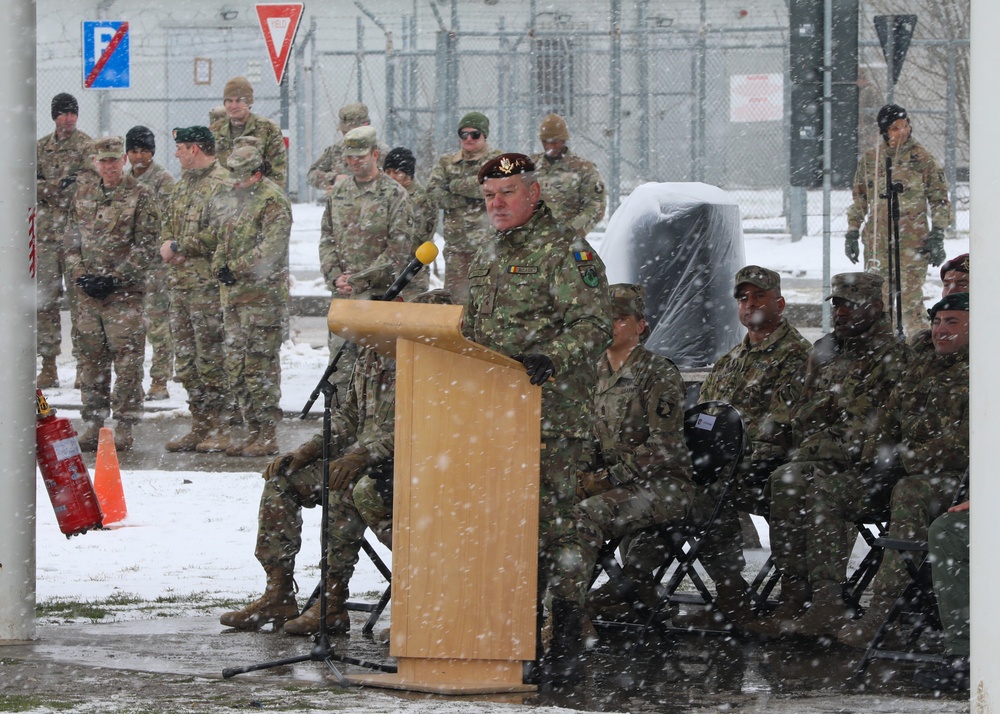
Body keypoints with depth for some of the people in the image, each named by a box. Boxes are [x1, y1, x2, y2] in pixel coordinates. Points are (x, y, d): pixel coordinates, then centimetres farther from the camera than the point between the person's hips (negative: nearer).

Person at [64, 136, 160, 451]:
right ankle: (94, 421, 15)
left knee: (127, 357, -5)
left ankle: (125, 424, 0)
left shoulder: (140, 195, -3)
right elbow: (72, 238, 15)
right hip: (87, 290, 5)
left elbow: (145, 244, -7)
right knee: (92, 357, 7)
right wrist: (80, 274, -1)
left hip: (125, 291, -5)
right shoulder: (83, 195, 13)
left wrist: (116, 277, -13)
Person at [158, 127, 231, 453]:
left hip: (209, 283, -9)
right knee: (186, 360, 11)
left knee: (211, 358, -7)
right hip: (180, 282, 9)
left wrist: (179, 246, -12)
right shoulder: (184, 184, 19)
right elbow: (169, 225, 26)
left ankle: (219, 431, -2)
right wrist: (166, 246, 3)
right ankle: (200, 428, 18)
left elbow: (219, 233, -20)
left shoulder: (221, 184, -11)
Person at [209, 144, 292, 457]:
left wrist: (235, 268, -18)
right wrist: (219, 267, 4)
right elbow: (222, 237, 23)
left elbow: (272, 247, -19)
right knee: (236, 363, 12)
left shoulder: (273, 200, -10)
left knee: (260, 364, -9)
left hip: (262, 293, -9)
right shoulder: (231, 197, 17)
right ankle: (253, 429, 24)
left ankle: (266, 434, -6)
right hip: (233, 292, 9)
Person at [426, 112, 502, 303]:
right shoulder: (447, 163, 15)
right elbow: (433, 193, 0)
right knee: (455, 297, 6)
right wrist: (467, 199, -10)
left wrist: (455, 186, -8)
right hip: (456, 243, 4)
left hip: (487, 243, -4)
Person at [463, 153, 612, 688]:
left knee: (550, 523, -9)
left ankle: (567, 644, -6)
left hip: (552, 415, -8)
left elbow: (593, 326, -15)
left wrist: (549, 360, -28)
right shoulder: (487, 258, 20)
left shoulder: (566, 252, -6)